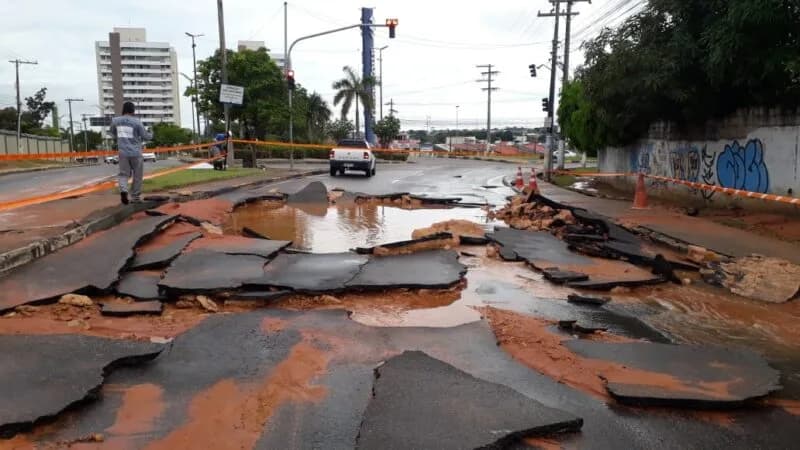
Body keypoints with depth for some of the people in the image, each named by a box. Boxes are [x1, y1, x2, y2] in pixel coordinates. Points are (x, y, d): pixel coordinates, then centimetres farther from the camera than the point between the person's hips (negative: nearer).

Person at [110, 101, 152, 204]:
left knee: (124, 174, 9)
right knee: (137, 175, 10)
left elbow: (113, 134, 19)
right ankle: (135, 197, 15)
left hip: (123, 152, 3)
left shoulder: (115, 121, 4)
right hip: (135, 152, -3)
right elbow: (145, 136, -1)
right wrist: (151, 135, 21)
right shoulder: (137, 122, -8)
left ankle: (123, 190, -19)